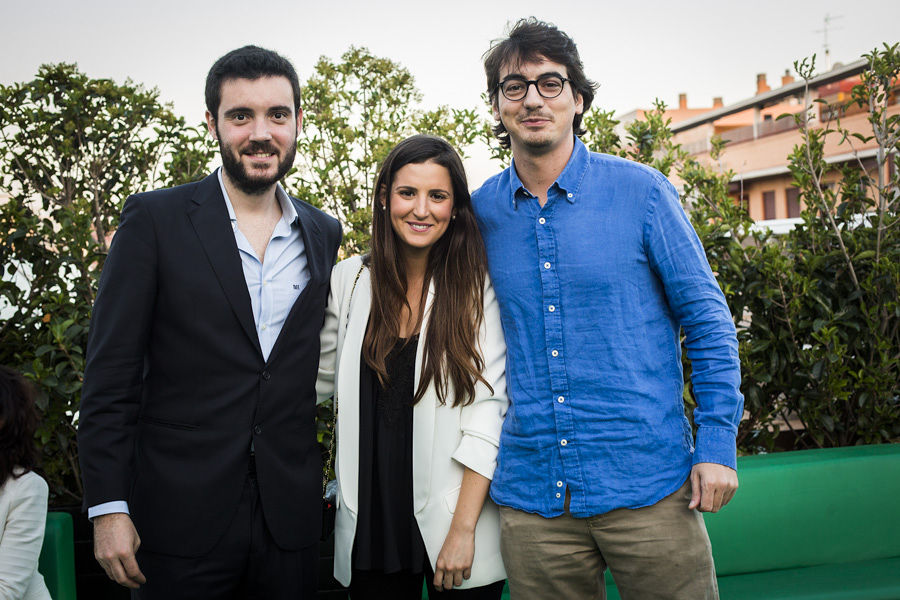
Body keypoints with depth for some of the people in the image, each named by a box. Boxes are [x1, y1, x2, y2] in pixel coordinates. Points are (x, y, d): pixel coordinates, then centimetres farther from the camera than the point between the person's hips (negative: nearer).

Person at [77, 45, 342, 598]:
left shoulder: (324, 234, 8)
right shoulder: (154, 219, -4)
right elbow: (110, 375, -5)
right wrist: (109, 507, -10)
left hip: (290, 518, 4)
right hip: (180, 520, -3)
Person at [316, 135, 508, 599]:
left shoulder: (478, 288, -6)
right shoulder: (349, 279, 2)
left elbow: (487, 413, -10)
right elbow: (320, 378, 13)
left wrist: (463, 530, -14)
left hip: (453, 519, -2)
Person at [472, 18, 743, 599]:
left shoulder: (641, 191, -4)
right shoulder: (481, 210, 4)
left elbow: (707, 318, -1)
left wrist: (718, 443, -6)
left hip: (648, 482, -2)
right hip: (531, 493, 2)